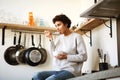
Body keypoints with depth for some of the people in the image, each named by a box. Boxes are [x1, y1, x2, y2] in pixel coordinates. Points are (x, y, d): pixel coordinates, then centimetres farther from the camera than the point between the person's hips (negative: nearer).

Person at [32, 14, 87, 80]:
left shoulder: (76, 37, 0)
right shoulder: (59, 38, 20)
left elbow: (83, 57, -6)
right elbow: (54, 53, 8)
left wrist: (66, 57, -13)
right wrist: (51, 39, 5)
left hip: (70, 71, -6)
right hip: (57, 70, 6)